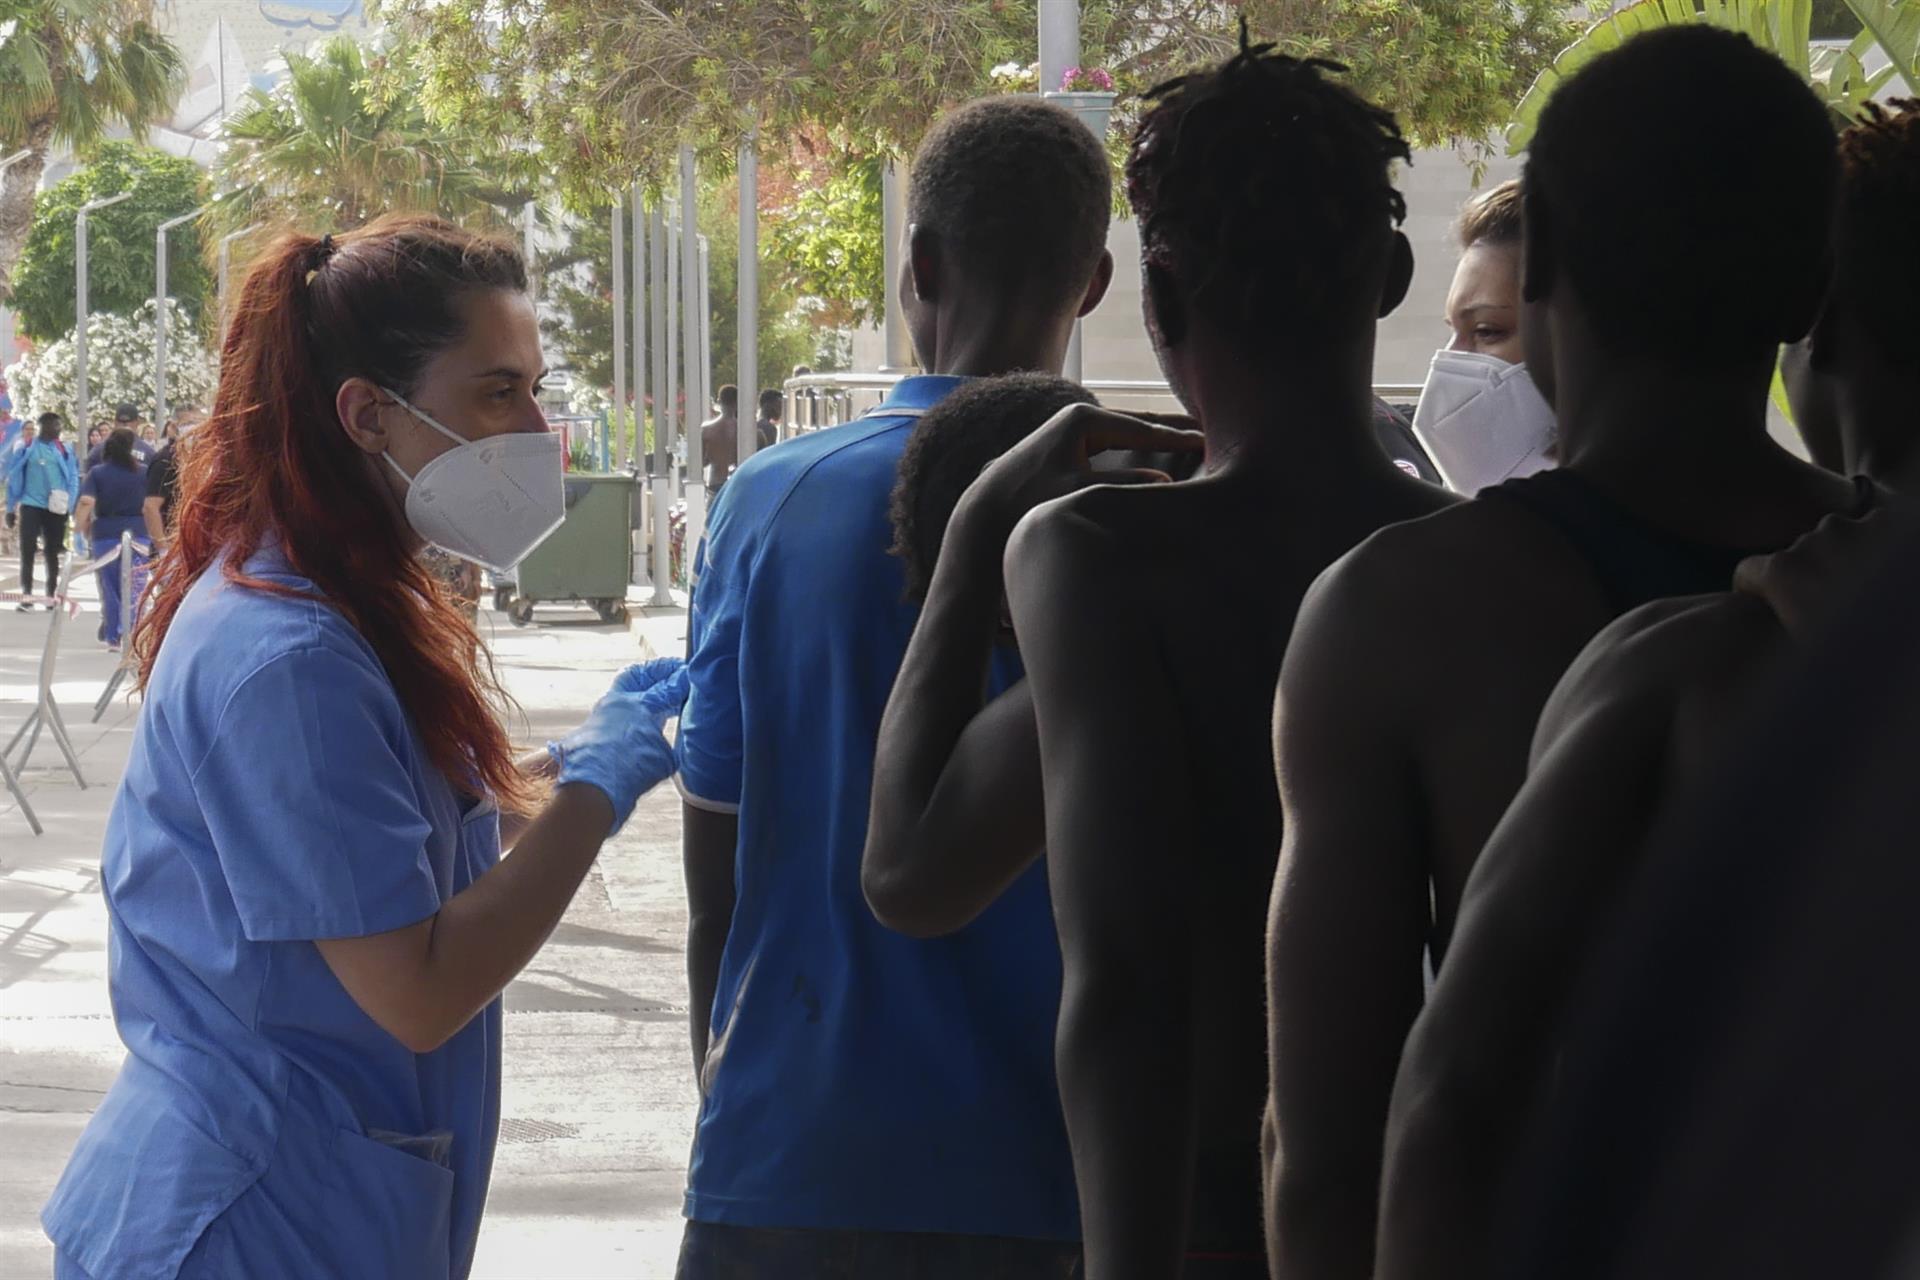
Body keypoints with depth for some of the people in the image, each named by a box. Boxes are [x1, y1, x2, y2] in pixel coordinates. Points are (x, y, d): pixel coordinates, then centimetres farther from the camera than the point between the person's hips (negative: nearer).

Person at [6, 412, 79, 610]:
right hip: (31, 506, -1)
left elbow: (73, 479, 4)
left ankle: (52, 596, 17)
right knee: (27, 552, -5)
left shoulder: (64, 450, 3)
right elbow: (14, 478, 4)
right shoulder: (27, 449, 0)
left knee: (53, 554, 9)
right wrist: (11, 509, 3)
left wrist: (68, 505, -6)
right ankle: (26, 596, -3)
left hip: (56, 509, 1)